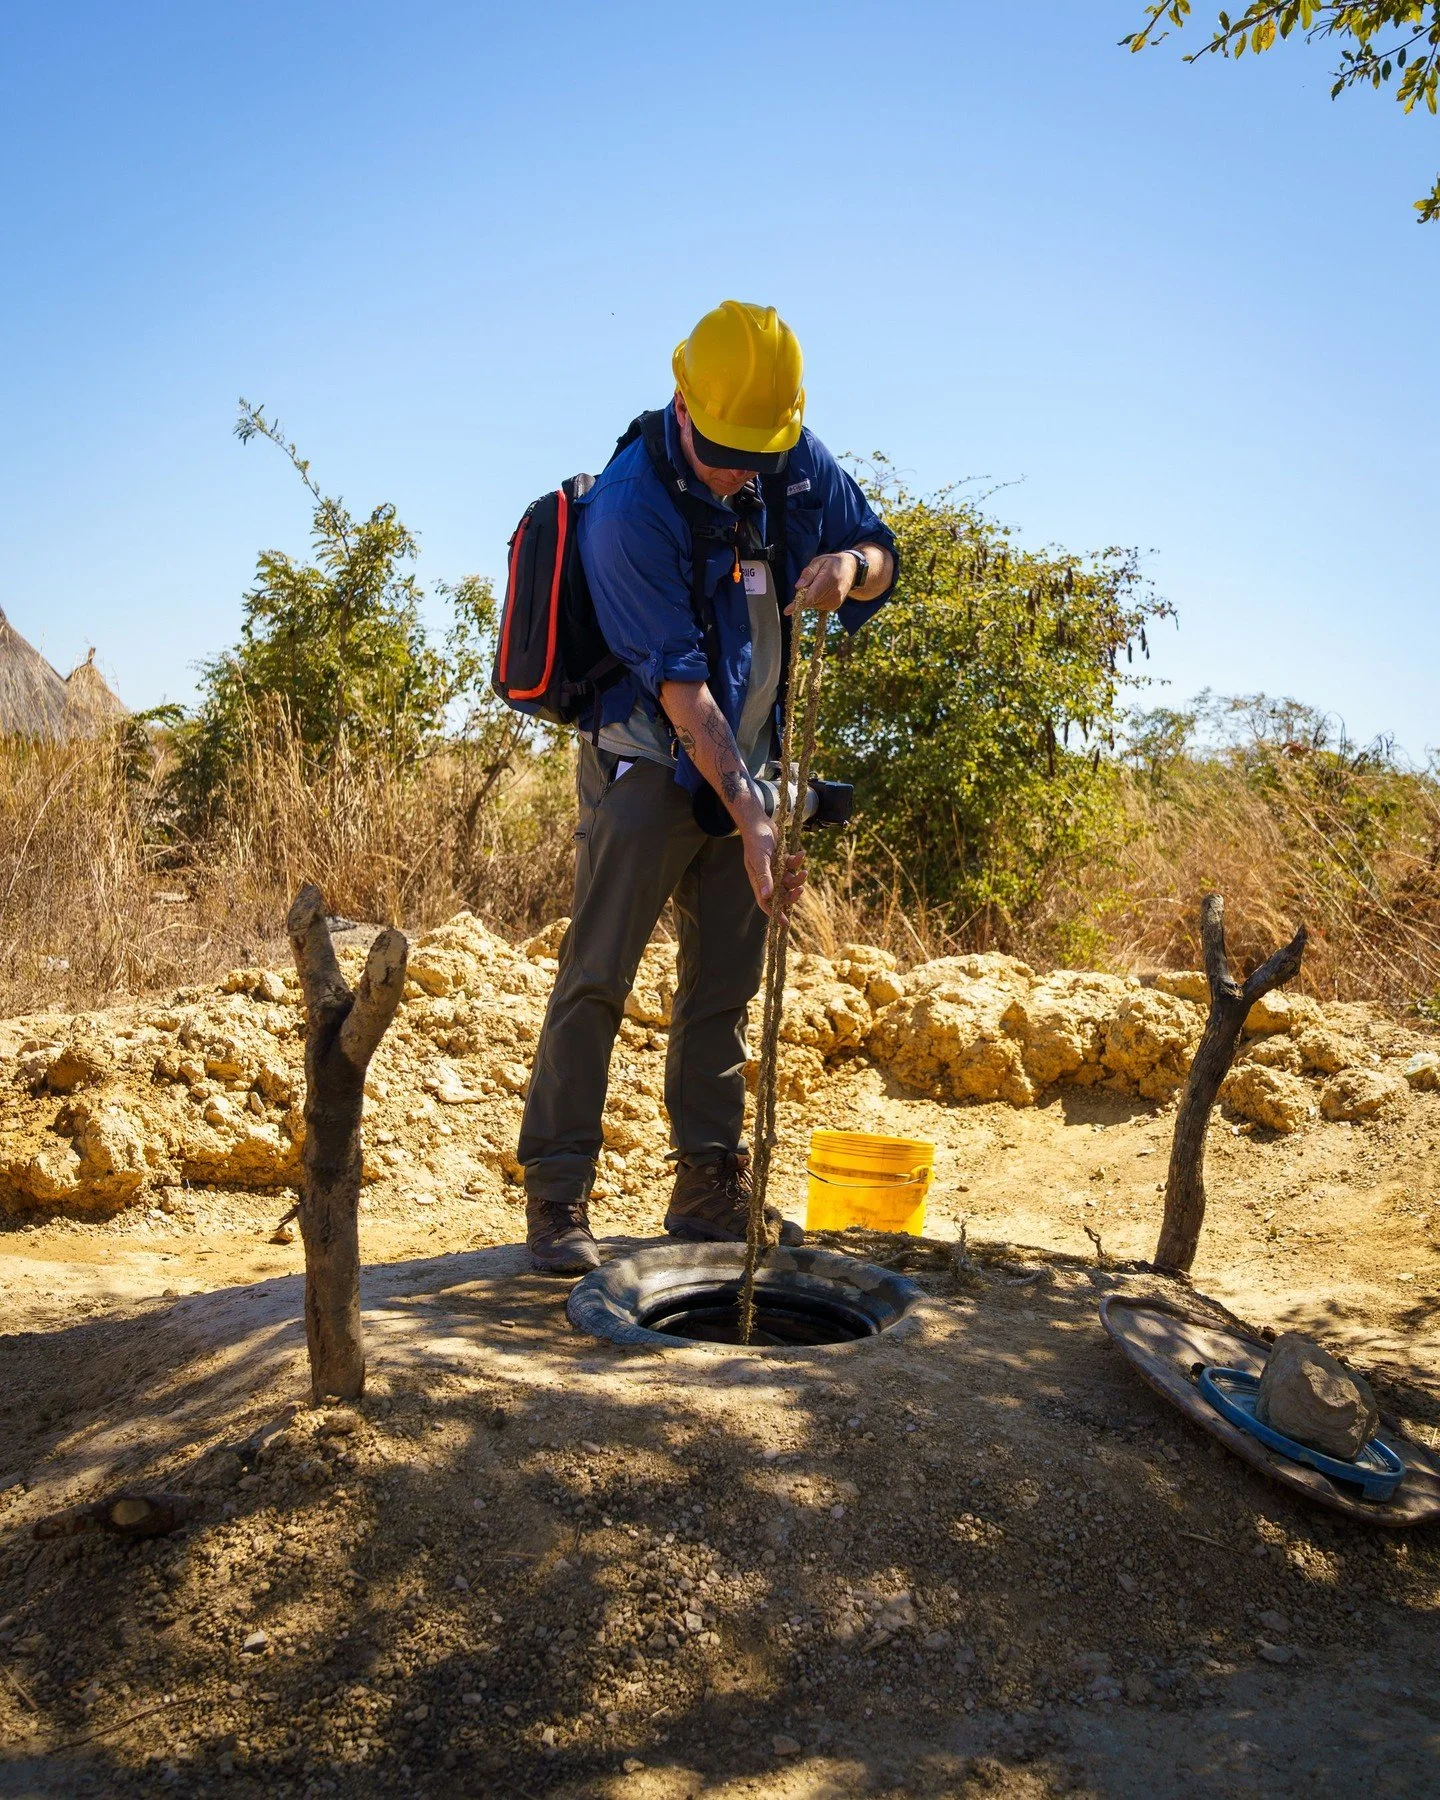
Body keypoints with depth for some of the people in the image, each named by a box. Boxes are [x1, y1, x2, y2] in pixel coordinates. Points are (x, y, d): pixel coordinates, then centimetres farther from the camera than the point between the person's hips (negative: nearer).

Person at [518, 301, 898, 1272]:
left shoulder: (801, 463, -2)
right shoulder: (627, 508, -21)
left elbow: (883, 558, 9)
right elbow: (678, 681, -25)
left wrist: (851, 564, -17)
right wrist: (748, 811, -31)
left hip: (744, 764, 6)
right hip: (649, 764, -6)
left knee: (725, 987, 9)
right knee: (597, 977, -8)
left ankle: (712, 1186, 18)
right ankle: (557, 1194, 1)